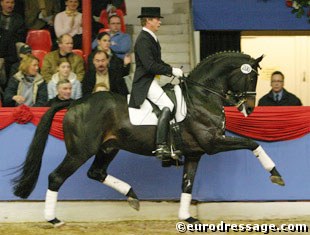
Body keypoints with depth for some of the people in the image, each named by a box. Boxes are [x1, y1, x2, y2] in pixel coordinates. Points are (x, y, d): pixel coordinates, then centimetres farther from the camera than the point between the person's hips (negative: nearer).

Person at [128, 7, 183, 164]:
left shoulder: (151, 38, 16)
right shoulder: (143, 40, -15)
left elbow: (158, 62, 23)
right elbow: (150, 66, -23)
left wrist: (173, 71, 9)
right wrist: (172, 71, -19)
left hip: (152, 80, 11)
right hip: (145, 82, -11)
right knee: (167, 105, -26)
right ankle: (161, 146, -32)